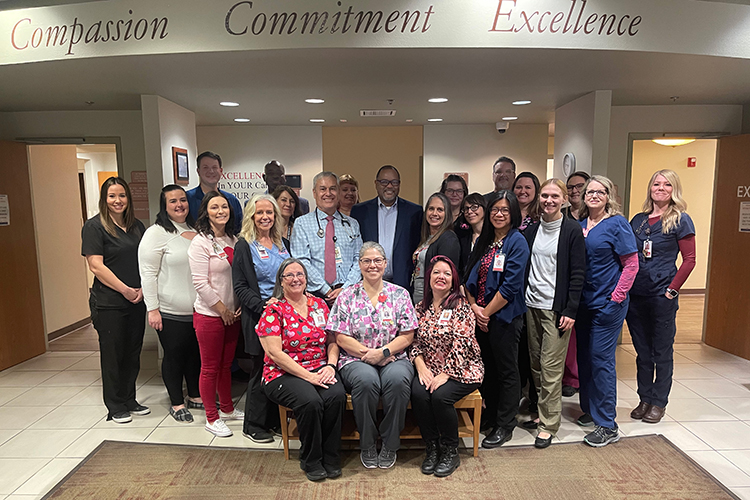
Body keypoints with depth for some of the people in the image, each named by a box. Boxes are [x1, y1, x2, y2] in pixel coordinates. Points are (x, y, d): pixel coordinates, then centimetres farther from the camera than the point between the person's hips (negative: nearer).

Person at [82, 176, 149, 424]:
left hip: (137, 301, 5)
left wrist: (142, 288, -2)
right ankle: (115, 406, 21)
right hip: (108, 303, -5)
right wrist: (125, 290, -14)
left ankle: (130, 400, 28)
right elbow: (96, 266, -13)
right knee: (112, 354, 6)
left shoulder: (137, 226, 11)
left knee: (133, 352, 12)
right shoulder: (94, 227, -7)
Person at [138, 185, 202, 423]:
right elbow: (148, 274, -12)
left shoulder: (196, 230, 9)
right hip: (171, 312, -6)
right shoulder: (156, 233, -9)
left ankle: (195, 396, 34)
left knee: (196, 353, 16)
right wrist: (152, 309, -15)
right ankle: (177, 403, 25)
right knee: (174, 356, 8)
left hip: (198, 309, 6)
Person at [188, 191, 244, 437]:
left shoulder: (233, 240, 8)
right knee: (210, 368, 7)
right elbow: (201, 284, -17)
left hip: (232, 314, 6)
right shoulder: (200, 243, -13)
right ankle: (212, 418, 21)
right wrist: (223, 310, -12)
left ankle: (227, 408, 36)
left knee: (226, 364, 19)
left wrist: (239, 306, 2)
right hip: (209, 315, -6)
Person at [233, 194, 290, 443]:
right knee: (261, 370, 3)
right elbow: (240, 287, -8)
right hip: (259, 317, -5)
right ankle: (253, 425, 20)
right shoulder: (244, 245, -3)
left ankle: (275, 419, 26)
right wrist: (264, 307, -19)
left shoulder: (280, 243, 14)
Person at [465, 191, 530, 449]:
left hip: (504, 316, -6)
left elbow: (510, 286, -17)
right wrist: (474, 306, -5)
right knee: (487, 367, 17)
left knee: (506, 371, 7)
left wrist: (487, 311, -13)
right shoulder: (483, 241, 10)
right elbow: (470, 277, 9)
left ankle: (505, 426, 21)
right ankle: (490, 415, 35)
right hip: (479, 317, 7)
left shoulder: (517, 242, -11)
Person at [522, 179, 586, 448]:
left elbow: (578, 273, -7)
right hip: (532, 304, 5)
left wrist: (570, 310, -11)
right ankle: (542, 411, 28)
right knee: (535, 363, 11)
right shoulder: (532, 229, 9)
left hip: (556, 308, -5)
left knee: (551, 367, -1)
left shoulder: (572, 230, -5)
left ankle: (549, 424, 11)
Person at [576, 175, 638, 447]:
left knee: (601, 359, -3)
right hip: (583, 302, 6)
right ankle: (590, 410, 31)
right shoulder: (579, 225, 8)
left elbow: (631, 264, -9)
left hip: (607, 303, -6)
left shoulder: (617, 224, -8)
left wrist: (616, 297, -14)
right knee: (584, 356, 14)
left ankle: (608, 426, 10)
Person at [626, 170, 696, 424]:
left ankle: (659, 403, 21)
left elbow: (689, 259, -6)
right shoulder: (638, 220, 11)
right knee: (642, 351, 14)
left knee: (662, 352, 8)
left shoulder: (680, 220, -3)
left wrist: (672, 290, -11)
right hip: (636, 295, 5)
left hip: (662, 296, -4)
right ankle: (645, 399, 27)